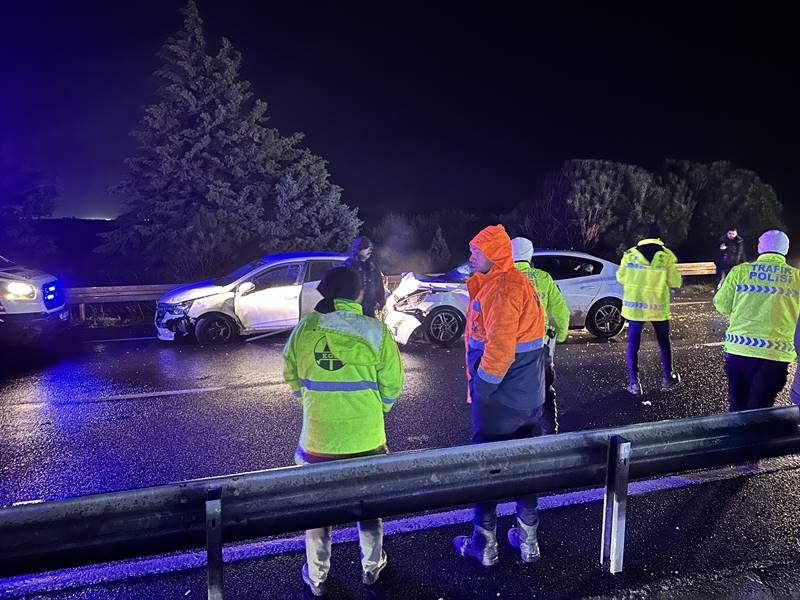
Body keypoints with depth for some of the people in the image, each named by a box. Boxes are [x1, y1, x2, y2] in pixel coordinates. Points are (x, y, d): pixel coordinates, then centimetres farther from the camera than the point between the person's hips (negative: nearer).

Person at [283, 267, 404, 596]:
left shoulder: (305, 327, -8)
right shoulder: (376, 331, -13)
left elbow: (291, 374, 3)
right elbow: (392, 384, -7)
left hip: (317, 438, 1)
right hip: (366, 439, 0)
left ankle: (317, 577, 36)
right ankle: (372, 567, 40)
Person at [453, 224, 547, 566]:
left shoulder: (502, 289, -21)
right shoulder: (517, 283, 12)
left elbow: (499, 348, -27)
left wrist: (482, 387, -16)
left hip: (498, 398, -9)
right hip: (529, 397, 9)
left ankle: (484, 545, 21)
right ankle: (527, 539, 31)